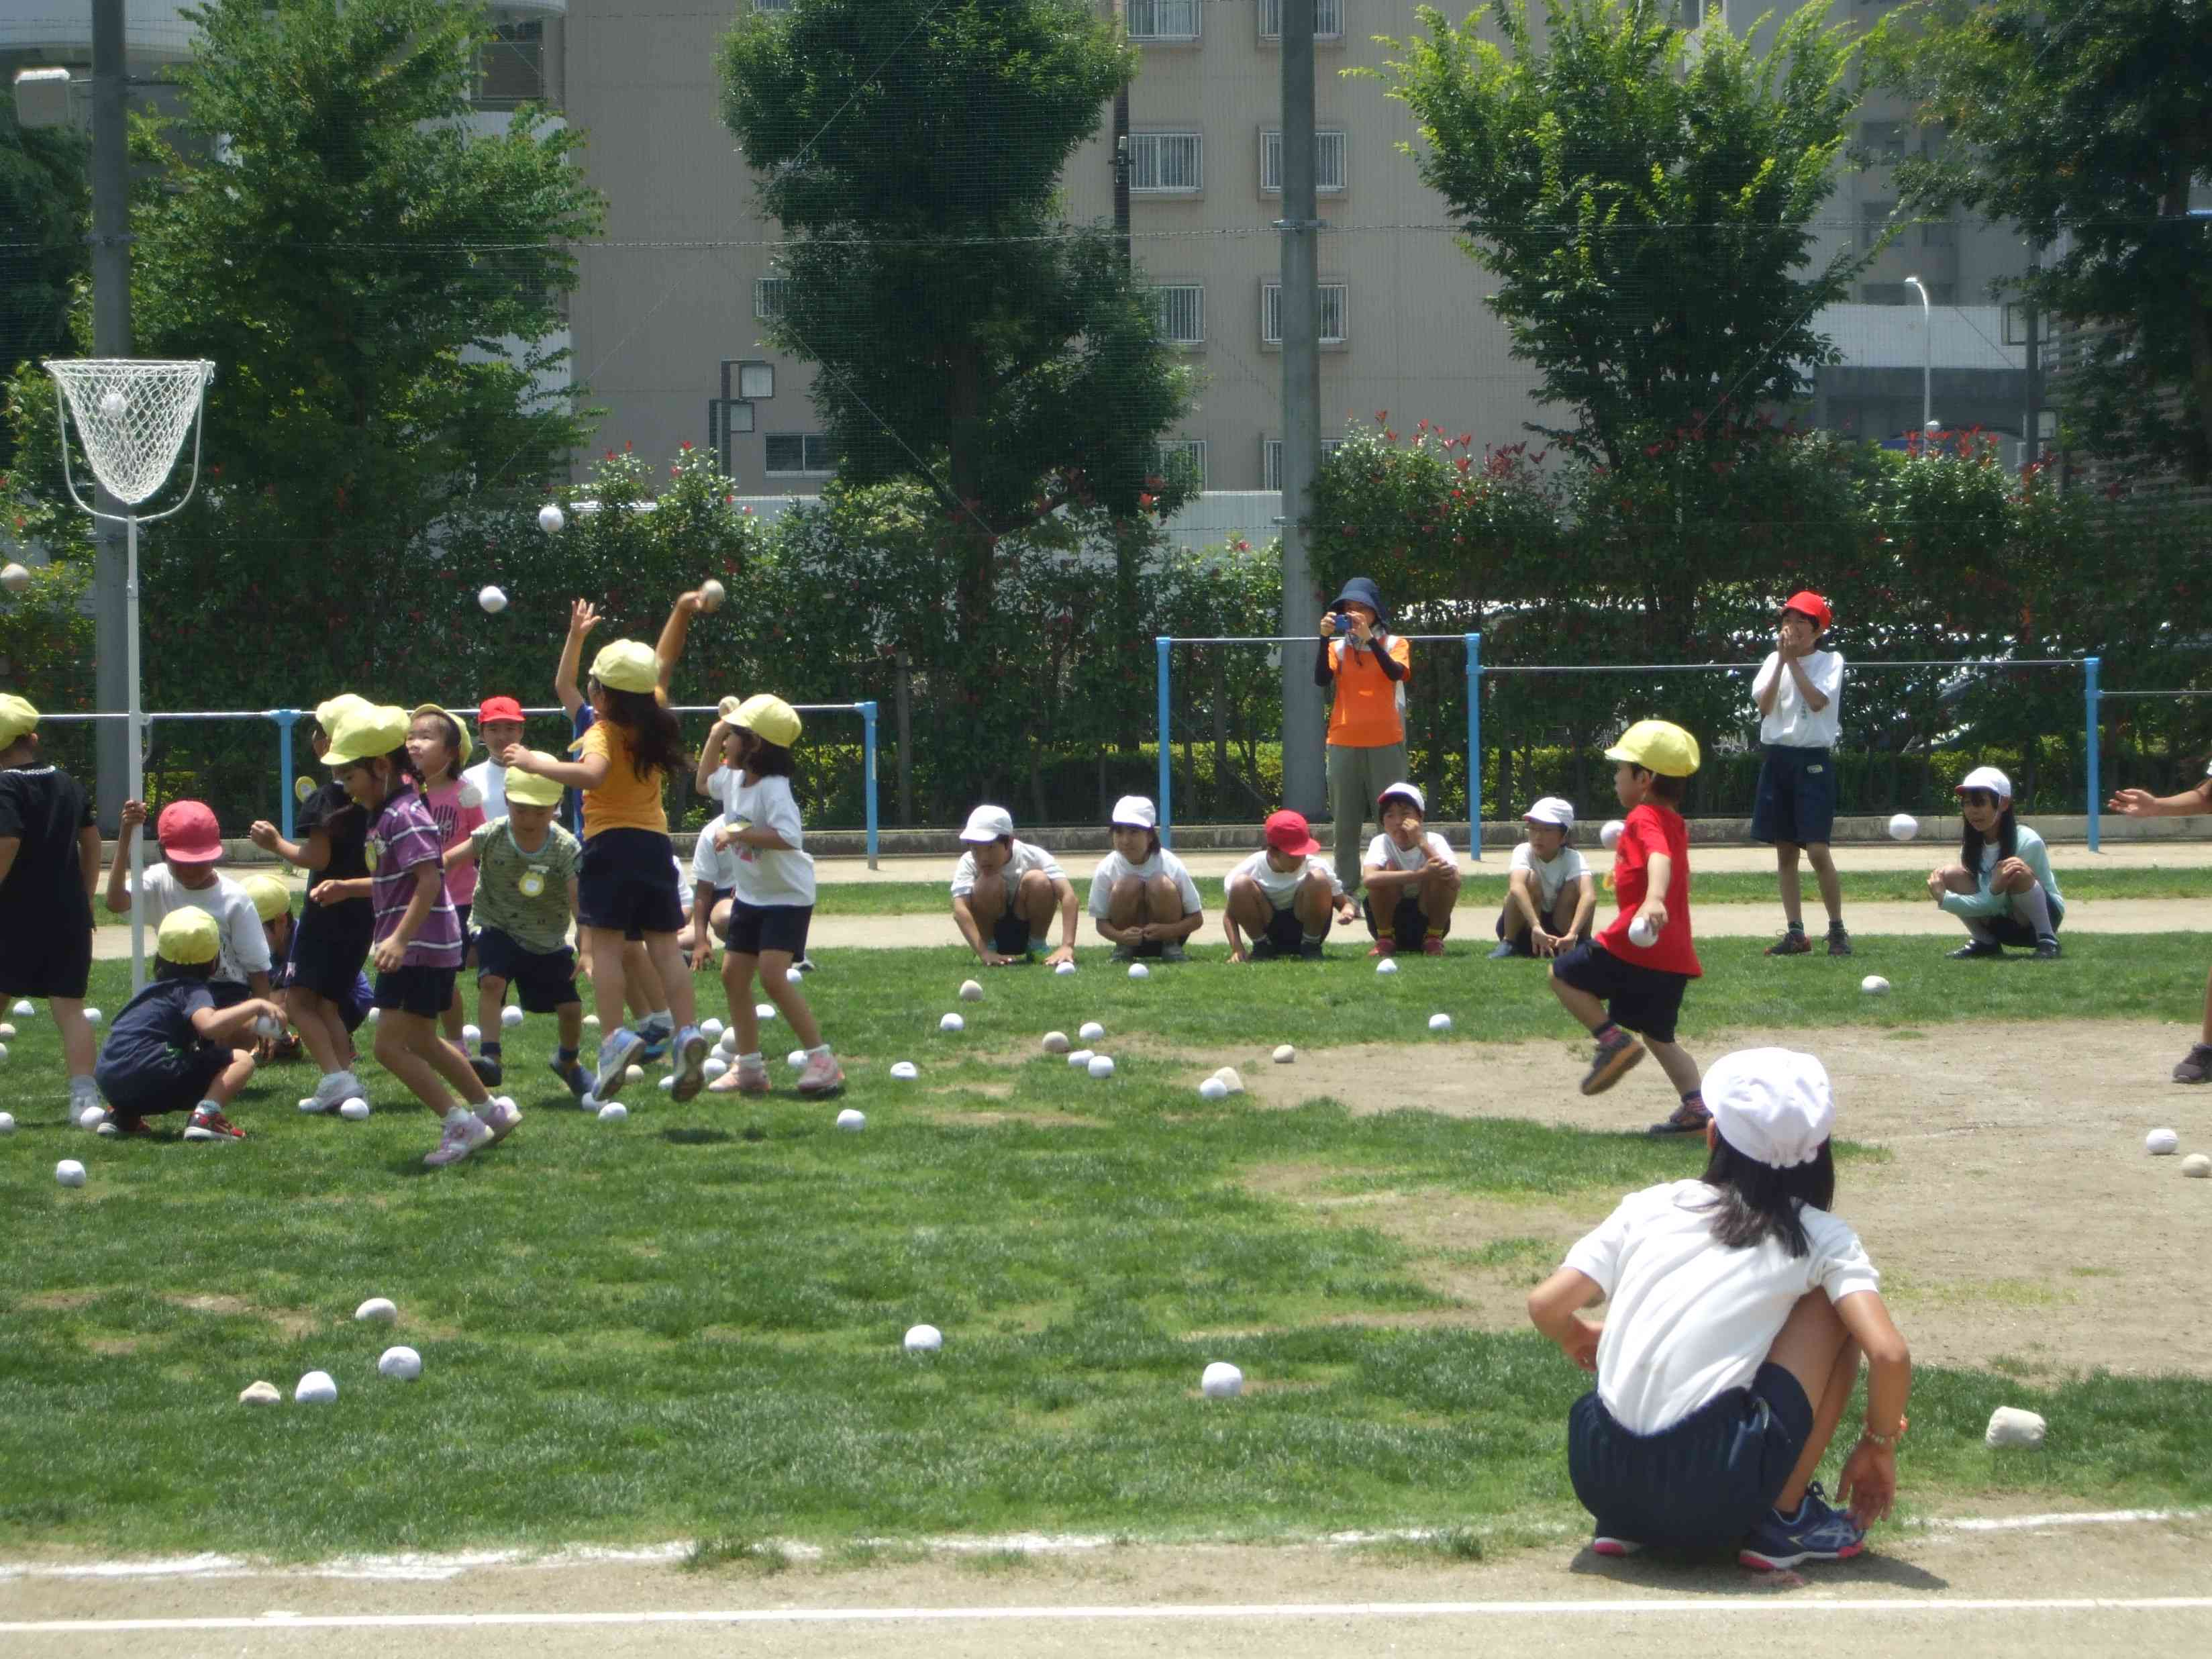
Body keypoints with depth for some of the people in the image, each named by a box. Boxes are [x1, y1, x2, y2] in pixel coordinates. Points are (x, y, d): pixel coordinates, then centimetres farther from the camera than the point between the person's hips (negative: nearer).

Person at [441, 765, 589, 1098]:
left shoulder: (565, 848, -19)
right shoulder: (492, 836, -15)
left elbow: (578, 901, -24)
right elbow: (448, 860, -5)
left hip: (548, 941, 1)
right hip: (500, 930, -1)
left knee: (570, 1007, 0)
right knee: (492, 981, -29)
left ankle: (569, 1062, 31)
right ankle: (491, 1058, -31)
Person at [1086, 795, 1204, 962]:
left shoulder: (1171, 866, -21)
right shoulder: (1106, 869, -17)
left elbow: (1196, 918, -12)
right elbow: (1101, 922, -9)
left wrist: (1169, 930, -33)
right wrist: (1120, 936, -33)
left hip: (1166, 934, -1)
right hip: (1130, 939, 1)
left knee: (1162, 885, -30)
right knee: (1127, 886, -28)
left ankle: (1171, 947, -9)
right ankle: (1124, 949, -8)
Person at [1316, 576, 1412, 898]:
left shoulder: (1394, 644, 5)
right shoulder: (1338, 647, 10)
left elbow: (1397, 673, -15)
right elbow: (1321, 679, -6)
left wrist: (1369, 638, -21)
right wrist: (1325, 638, -15)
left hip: (1385, 742, -2)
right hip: (1344, 743, 2)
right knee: (1346, 822, 2)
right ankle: (1346, 890, 4)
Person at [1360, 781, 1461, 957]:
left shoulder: (1435, 841, -13)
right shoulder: (1381, 843, -14)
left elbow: (1454, 882, -32)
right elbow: (1369, 878, -38)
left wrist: (1422, 843, -34)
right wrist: (1421, 874, -44)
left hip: (1428, 919, 0)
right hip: (1389, 921, 0)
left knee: (1443, 875, -27)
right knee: (1389, 869, -26)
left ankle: (1433, 940, -9)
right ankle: (1385, 940, -10)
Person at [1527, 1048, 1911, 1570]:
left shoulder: (1651, 1206, 13)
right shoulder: (1822, 1238, 6)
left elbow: (1545, 1305, 6)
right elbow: (1889, 1355, -6)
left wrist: (1579, 1339, 30)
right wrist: (1879, 1446, 14)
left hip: (1600, 1480, 4)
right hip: (1713, 1497, -4)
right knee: (1835, 1304, 13)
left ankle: (1622, 1522, 18)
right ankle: (1785, 1520, 13)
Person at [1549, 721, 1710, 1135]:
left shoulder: (1644, 818, -8)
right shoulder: (1674, 823, 20)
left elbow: (1661, 858, -30)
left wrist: (1654, 899, -49)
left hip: (1634, 944, -9)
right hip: (1677, 956, 9)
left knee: (1564, 975, 8)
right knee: (1659, 1035, 17)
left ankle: (1612, 1039, -7)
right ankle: (1696, 1111, 4)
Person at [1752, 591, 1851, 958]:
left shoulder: (1830, 662, 0)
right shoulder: (1773, 661, 11)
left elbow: (1817, 701, -16)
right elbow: (1764, 705, -3)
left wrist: (1794, 660, -11)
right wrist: (1782, 660, -9)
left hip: (1813, 760, -5)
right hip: (1777, 758, 5)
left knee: (1817, 849, -12)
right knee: (1785, 852, 6)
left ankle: (1837, 930, -2)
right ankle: (1795, 933, 11)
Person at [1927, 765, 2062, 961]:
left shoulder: (2028, 842, -22)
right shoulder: (1971, 845, -3)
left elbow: (1992, 904, -22)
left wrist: (1945, 900, -35)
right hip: (2002, 922, 6)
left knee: (2018, 873, -36)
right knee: (1951, 874, -13)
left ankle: (2048, 942, -23)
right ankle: (1984, 943, -2)